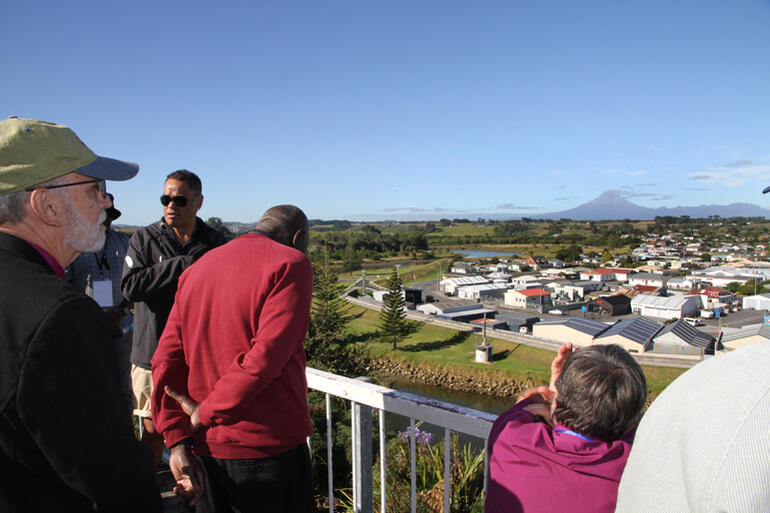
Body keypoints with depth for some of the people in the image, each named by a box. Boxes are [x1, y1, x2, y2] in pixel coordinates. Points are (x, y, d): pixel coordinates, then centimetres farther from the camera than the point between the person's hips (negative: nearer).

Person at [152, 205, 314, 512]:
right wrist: (206, 414, -10)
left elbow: (166, 361, 4)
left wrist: (177, 439, 0)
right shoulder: (291, 264, -10)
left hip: (208, 449, 6)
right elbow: (266, 356, -21)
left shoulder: (197, 270, 10)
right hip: (267, 449, -6)